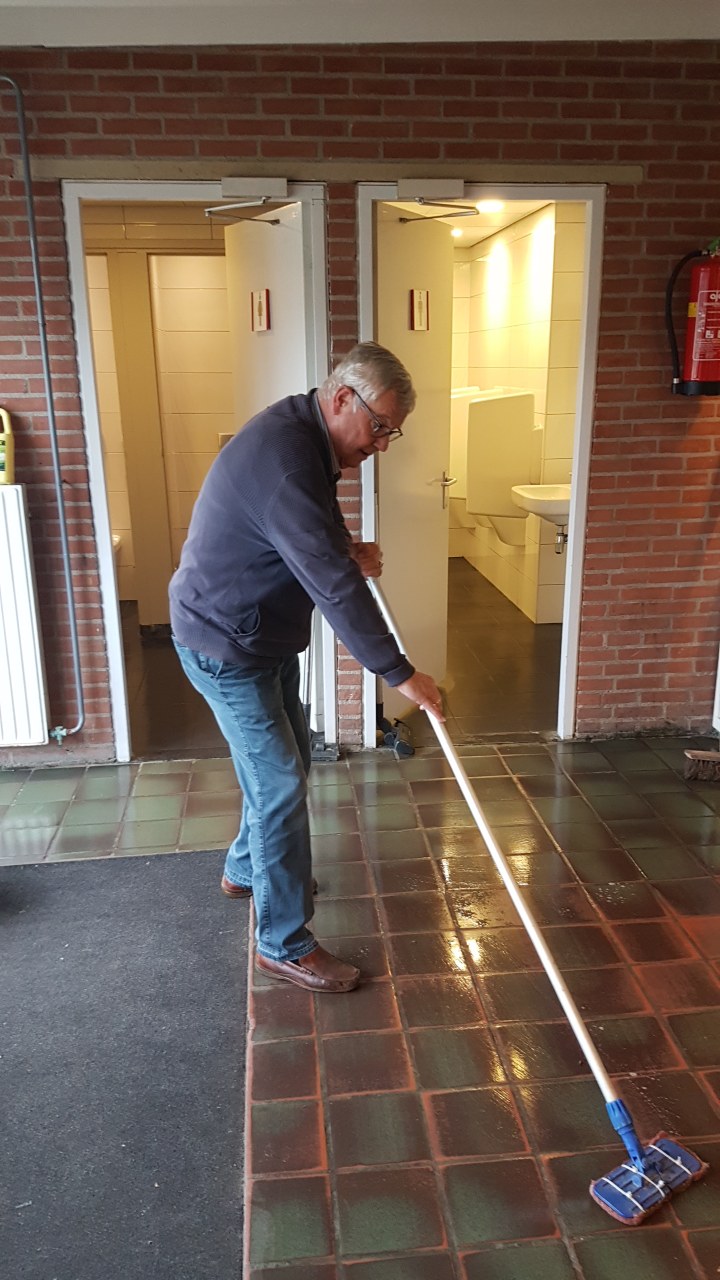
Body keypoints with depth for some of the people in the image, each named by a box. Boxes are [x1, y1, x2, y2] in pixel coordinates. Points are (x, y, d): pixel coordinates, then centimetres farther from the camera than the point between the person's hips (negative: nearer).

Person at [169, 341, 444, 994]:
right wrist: (401, 673, -25)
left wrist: (348, 549, -2)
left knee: (288, 761, 21)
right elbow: (333, 585, -31)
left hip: (266, 634, 10)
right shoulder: (283, 458, -30)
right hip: (225, 645, -10)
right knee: (280, 785, -5)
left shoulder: (304, 435, 3)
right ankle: (284, 944, 10)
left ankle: (246, 869, 43)